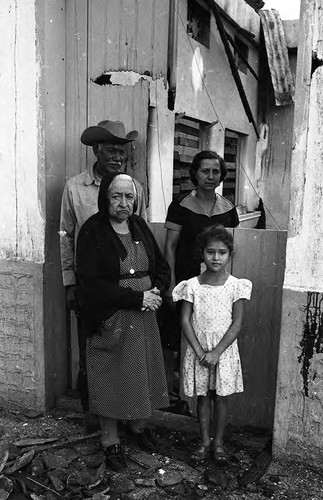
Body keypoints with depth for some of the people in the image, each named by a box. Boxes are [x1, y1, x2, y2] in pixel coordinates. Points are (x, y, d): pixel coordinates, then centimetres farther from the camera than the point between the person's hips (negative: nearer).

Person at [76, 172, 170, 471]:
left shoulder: (140, 226, 6)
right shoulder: (92, 232, -11)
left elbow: (162, 267, 11)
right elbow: (91, 283, -18)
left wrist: (156, 291, -10)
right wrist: (137, 297, -19)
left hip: (144, 317, 5)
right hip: (110, 320, -5)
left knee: (143, 371, 15)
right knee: (111, 378, 7)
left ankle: (138, 425, 41)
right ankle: (110, 440, 28)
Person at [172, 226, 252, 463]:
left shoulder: (236, 286, -8)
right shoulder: (192, 285, -6)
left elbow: (237, 323, -9)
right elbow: (185, 320, -6)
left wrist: (216, 352, -15)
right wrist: (199, 351, -14)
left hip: (224, 350, -1)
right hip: (199, 350, 1)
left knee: (221, 397, 11)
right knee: (203, 397, 13)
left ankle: (219, 442, 29)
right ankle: (204, 441, 29)